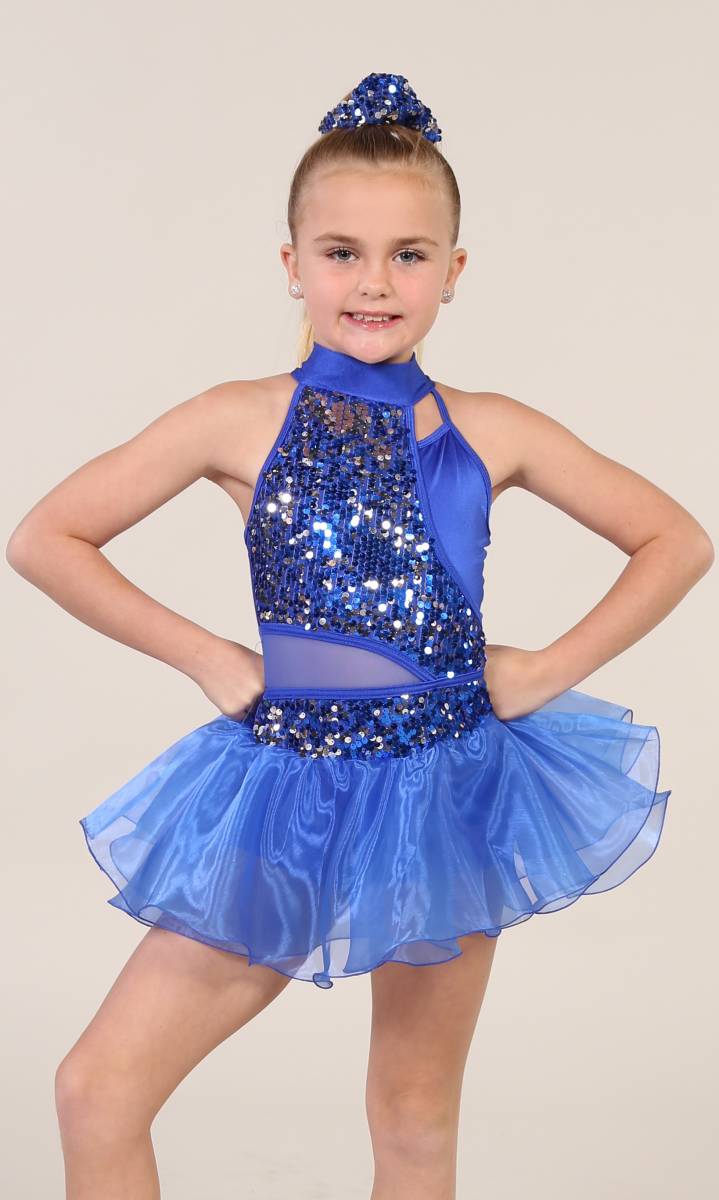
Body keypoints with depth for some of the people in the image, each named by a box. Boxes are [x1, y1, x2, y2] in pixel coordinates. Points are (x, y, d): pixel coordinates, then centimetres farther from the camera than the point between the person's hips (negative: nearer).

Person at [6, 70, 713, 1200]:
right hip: (289, 799, -1)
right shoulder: (241, 421, -6)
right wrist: (208, 658, -6)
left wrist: (549, 668, -2)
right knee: (96, 1090, -5)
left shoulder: (491, 432, -2)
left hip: (451, 798, 1)